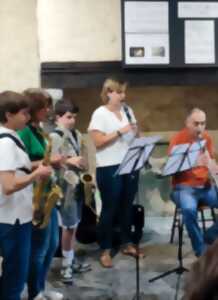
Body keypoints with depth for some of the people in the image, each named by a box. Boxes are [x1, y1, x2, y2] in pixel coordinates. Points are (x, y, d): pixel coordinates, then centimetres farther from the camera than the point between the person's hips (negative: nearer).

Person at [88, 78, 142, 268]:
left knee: (127, 206, 14)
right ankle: (105, 250, 12)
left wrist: (135, 130, -5)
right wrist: (120, 131, -20)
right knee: (110, 208, 1)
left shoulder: (128, 111, 11)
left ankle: (127, 244, 28)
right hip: (109, 168, -6)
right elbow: (97, 142, -15)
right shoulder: (100, 114, -8)